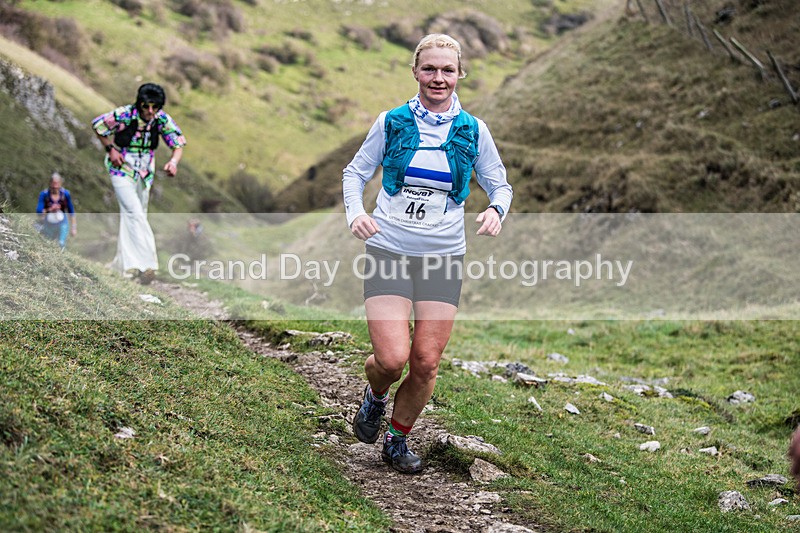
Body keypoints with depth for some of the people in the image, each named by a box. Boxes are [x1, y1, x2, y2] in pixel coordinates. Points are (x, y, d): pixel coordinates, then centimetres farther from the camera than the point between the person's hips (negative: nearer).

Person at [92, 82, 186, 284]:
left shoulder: (163, 119, -13)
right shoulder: (123, 115, -23)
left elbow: (179, 143, -10)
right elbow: (97, 125, -7)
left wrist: (173, 161, -31)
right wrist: (111, 149, -13)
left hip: (144, 174, 5)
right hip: (122, 171, -5)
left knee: (134, 215, 14)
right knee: (135, 213, -18)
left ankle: (124, 262, 29)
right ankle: (147, 264, -22)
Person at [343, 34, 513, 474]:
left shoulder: (473, 130, 4)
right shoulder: (392, 122, 2)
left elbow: (500, 185, 14)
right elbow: (355, 172, 11)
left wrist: (495, 209, -10)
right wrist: (356, 212, -9)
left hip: (443, 257, 2)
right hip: (389, 252, -1)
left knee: (426, 362, 0)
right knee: (392, 359, -13)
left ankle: (398, 440, 24)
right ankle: (375, 396, 23)